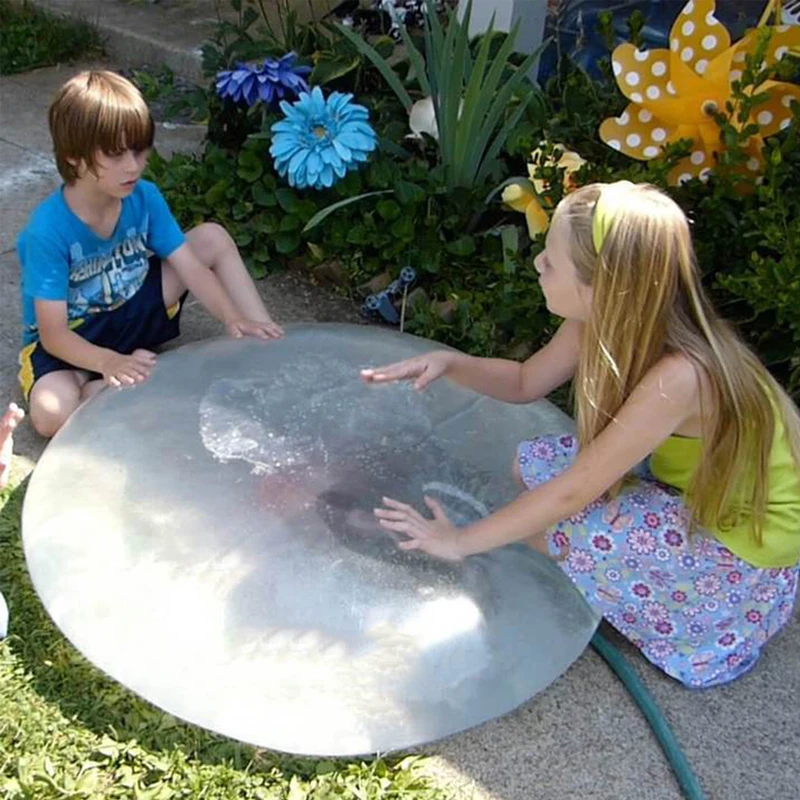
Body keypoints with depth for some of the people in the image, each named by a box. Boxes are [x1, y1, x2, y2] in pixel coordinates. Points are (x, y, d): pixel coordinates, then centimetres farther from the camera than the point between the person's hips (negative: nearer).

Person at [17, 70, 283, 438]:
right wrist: (110, 361, -45)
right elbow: (53, 334, -27)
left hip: (131, 311, 5)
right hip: (72, 339, -5)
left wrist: (234, 318, -29)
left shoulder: (144, 197, -14)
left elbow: (191, 267, -13)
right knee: (51, 413, -37)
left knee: (213, 238, -7)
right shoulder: (47, 231, -28)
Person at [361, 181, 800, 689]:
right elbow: (526, 383, 3)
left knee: (579, 530, -29)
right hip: (689, 482, 8)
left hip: (750, 539, -7)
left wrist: (461, 542, -20)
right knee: (536, 462, -1)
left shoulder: (678, 377, -36)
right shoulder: (603, 320, -14)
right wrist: (450, 363, -15)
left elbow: (571, 493, -30)